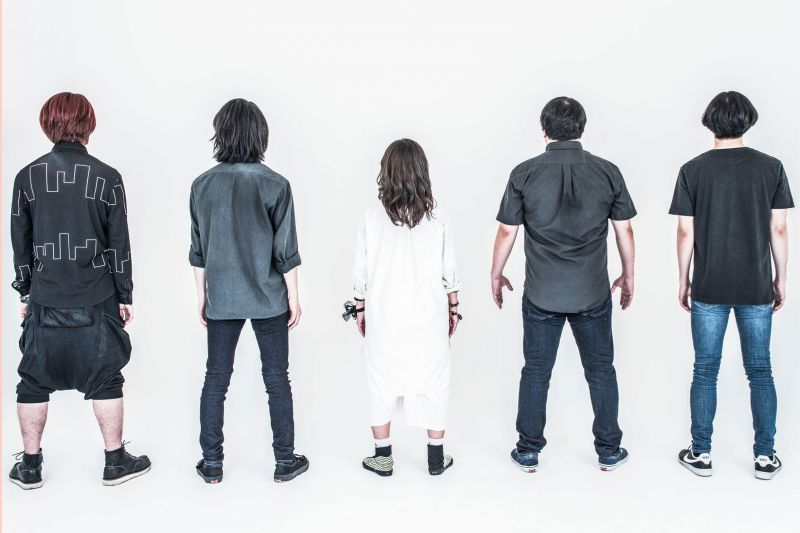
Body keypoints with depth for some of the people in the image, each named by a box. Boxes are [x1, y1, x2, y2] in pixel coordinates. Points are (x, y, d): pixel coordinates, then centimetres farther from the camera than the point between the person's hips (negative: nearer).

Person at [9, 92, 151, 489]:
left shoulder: (28, 177, -1)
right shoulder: (107, 178, -6)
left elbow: (20, 243, 4)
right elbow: (119, 244, -4)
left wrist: (25, 293, 15)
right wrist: (125, 297, 4)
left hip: (44, 300, 2)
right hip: (96, 301, -1)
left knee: (34, 381, 14)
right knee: (105, 379, 10)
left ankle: (30, 466, 24)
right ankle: (116, 462, 19)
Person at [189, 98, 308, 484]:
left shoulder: (203, 185, -2)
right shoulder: (275, 185, -11)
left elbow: (198, 251, 3)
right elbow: (286, 251, -9)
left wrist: (202, 295, 14)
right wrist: (293, 296, 2)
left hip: (220, 300, 2)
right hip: (268, 298, -2)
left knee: (216, 379, 12)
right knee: (276, 379, 9)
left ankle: (211, 464, 22)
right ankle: (285, 461, 19)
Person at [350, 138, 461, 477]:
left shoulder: (373, 216, -8)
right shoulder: (435, 217, -7)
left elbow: (361, 272, -2)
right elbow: (449, 271, -2)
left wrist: (360, 309, 10)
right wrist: (453, 308, 11)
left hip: (384, 316, 0)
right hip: (429, 315, 0)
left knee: (382, 383, 13)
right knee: (433, 383, 12)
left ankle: (382, 457, 22)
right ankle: (436, 458, 22)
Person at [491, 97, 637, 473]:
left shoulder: (524, 173, -7)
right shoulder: (607, 172, -3)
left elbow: (507, 232, -3)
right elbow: (624, 231, 3)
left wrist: (496, 275, 11)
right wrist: (628, 276, 17)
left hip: (540, 295, -1)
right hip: (593, 293, 1)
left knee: (536, 372, 11)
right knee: (601, 370, 15)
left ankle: (529, 451, 21)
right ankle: (608, 450, 26)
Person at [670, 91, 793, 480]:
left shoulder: (693, 170, -5)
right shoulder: (771, 167, -1)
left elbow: (686, 232, -4)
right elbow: (778, 230, 0)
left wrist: (683, 280, 6)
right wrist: (781, 279, 10)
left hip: (709, 289, -1)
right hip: (757, 288, 1)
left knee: (705, 371, 8)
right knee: (760, 371, 12)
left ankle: (701, 454, 15)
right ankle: (765, 456, 19)